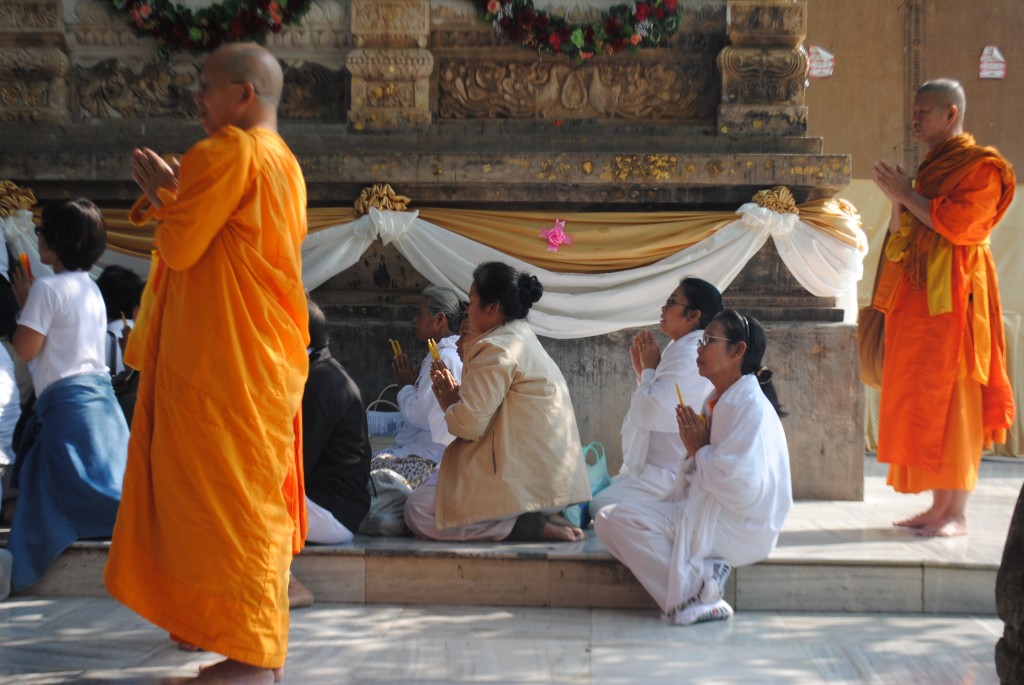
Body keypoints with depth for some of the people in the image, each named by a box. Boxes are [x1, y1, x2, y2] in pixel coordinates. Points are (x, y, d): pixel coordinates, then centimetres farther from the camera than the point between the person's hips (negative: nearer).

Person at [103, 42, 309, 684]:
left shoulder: (228, 152, -15)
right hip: (268, 360, 10)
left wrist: (160, 189, 1)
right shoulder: (283, 161, 16)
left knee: (233, 500, -7)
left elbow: (179, 247, -15)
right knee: (257, 500, 15)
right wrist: (175, 192, 9)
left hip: (225, 364, -10)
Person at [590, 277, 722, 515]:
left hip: (668, 476, -11)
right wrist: (642, 371, 9)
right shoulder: (682, 350, 16)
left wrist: (649, 368, -8)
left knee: (601, 506, -22)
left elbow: (648, 413, -23)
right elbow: (654, 410, 23)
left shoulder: (688, 355, -20)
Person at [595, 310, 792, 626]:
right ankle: (701, 574, -13)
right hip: (707, 511, 10)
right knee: (608, 520, 0)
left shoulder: (750, 407, -15)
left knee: (623, 519, -22)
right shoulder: (717, 401, 16)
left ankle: (696, 596, -19)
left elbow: (742, 486, -26)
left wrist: (699, 450, -12)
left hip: (739, 526, -10)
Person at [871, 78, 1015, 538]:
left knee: (951, 400, -10)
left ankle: (958, 514, -9)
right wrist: (896, 200, 4)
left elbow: (959, 223, -19)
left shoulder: (981, 168, -5)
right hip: (917, 297, 9)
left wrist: (908, 194, -11)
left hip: (952, 298, -8)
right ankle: (940, 505, 9)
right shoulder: (932, 168, 21)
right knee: (920, 400, 5)